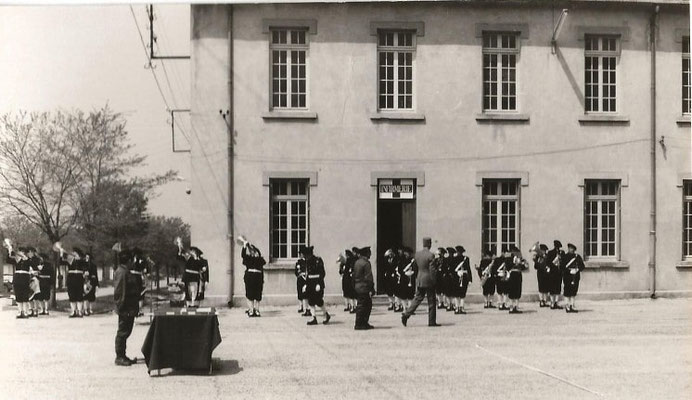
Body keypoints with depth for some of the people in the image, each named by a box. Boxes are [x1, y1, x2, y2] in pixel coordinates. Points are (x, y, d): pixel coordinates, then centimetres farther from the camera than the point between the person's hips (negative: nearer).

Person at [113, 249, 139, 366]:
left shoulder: (126, 272, 16)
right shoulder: (121, 273, -17)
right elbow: (119, 292, -22)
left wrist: (135, 308, 21)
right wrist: (121, 307, -22)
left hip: (130, 309, 10)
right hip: (125, 309, -10)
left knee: (125, 332, 15)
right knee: (122, 332, -3)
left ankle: (122, 356, 23)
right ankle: (119, 357, 3)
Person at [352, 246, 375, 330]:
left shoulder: (357, 262, 12)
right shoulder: (366, 263, -15)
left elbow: (354, 275, 16)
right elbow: (368, 277, -17)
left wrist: (354, 286, 21)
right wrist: (371, 289, -14)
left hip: (357, 287, 9)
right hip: (364, 288, -9)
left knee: (368, 305, 16)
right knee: (361, 305, -3)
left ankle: (365, 323, 19)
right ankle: (359, 325, 0)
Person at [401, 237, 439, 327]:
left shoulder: (417, 254, 4)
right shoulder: (430, 255, -15)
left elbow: (414, 268, 13)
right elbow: (432, 270, -16)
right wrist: (434, 281, -7)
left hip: (419, 280, 6)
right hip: (429, 280, -6)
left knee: (417, 299, 13)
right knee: (431, 301, 4)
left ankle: (406, 314, 0)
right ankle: (432, 321, 8)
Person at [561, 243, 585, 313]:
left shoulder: (578, 257, 8)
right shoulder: (565, 257, 0)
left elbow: (582, 266, 10)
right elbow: (562, 267, -6)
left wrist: (577, 269, -10)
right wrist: (569, 270, -17)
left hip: (575, 276, 2)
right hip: (567, 276, -2)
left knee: (574, 291, 1)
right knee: (568, 292, -1)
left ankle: (572, 306, 3)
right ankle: (568, 304, 8)